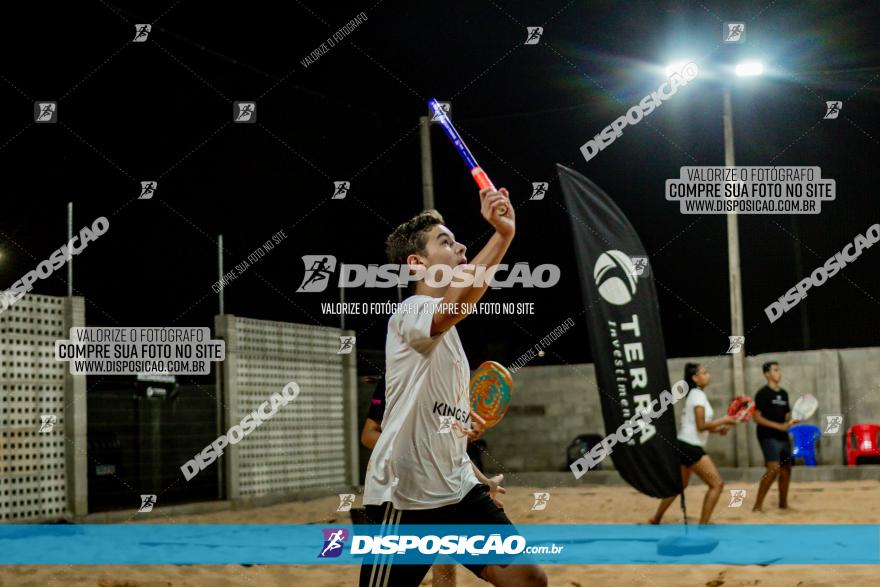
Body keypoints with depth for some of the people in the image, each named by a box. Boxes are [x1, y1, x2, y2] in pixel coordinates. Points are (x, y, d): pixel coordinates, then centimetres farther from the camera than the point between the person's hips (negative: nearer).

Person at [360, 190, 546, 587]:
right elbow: (456, 303, -36)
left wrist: (475, 477, 27)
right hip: (404, 498, -8)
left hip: (458, 492, 9)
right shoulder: (410, 312, -11)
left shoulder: (447, 331, 18)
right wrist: (503, 234, -44)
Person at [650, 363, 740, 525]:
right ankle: (702, 526, -8)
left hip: (684, 446, 10)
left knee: (680, 486, 24)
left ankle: (656, 519, 34)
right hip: (690, 447, -10)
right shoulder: (698, 395, -14)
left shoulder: (694, 395, 15)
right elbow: (701, 425, -20)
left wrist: (717, 429, 9)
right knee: (717, 484, -9)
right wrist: (724, 420, -12)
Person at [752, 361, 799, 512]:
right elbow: (757, 417, -13)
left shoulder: (783, 393, 15)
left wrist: (792, 421, 1)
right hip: (768, 437, -8)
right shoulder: (763, 393, -7)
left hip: (783, 437, 8)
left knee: (786, 469, 10)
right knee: (774, 468, -19)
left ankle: (783, 503, 25)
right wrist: (778, 426, -20)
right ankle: (757, 505, -16)